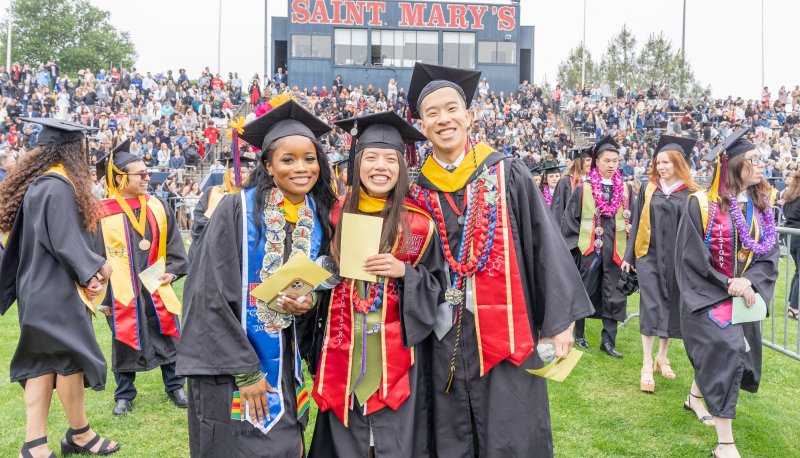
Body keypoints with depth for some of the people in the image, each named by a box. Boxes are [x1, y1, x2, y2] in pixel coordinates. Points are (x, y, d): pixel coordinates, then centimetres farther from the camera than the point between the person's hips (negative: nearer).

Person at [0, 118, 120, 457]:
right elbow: (65, 242, -22)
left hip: (37, 289, 9)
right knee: (70, 360, 3)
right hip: (56, 291, -9)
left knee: (43, 363, 9)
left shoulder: (35, 183, 13)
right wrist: (96, 267, -7)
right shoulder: (58, 187, -18)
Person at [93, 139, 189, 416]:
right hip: (122, 292, -3)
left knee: (168, 338, 10)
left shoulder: (159, 207, 3)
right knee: (124, 343, 9)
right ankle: (124, 395, 26)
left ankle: (174, 387, 27)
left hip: (157, 288, 3)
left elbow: (174, 245, 9)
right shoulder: (102, 214, -8)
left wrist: (173, 271, -5)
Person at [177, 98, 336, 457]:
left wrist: (310, 300, -11)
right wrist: (246, 371, -16)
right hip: (230, 367, -4)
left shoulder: (319, 219, 2)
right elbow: (211, 293, -15)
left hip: (284, 367, 5)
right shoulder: (237, 209, -13)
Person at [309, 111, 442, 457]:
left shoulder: (418, 222, -4)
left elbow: (436, 286, 0)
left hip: (396, 354, -2)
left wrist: (404, 271, -16)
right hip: (344, 351, 3)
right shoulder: (338, 214, 4)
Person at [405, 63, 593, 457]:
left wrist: (559, 322, -6)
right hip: (446, 339, 3)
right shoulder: (418, 190, 5)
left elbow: (546, 245, -4)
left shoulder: (507, 173, -3)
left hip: (505, 333, -2)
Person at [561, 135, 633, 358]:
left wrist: (629, 248, 0)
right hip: (588, 249, -2)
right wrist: (575, 245, -7)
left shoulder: (625, 189, 6)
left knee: (612, 296, 5)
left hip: (615, 251, 2)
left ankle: (608, 341, 14)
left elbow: (630, 220, 9)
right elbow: (570, 219, -1)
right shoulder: (583, 189, -2)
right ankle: (578, 334, 25)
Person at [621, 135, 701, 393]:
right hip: (649, 257, 0)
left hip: (677, 260, 1)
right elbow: (637, 224, 5)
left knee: (671, 308, 10)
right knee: (650, 308, -4)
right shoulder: (649, 189, 3)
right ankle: (647, 367, -1)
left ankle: (662, 357, 28)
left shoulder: (691, 194, 0)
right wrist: (629, 256, 2)